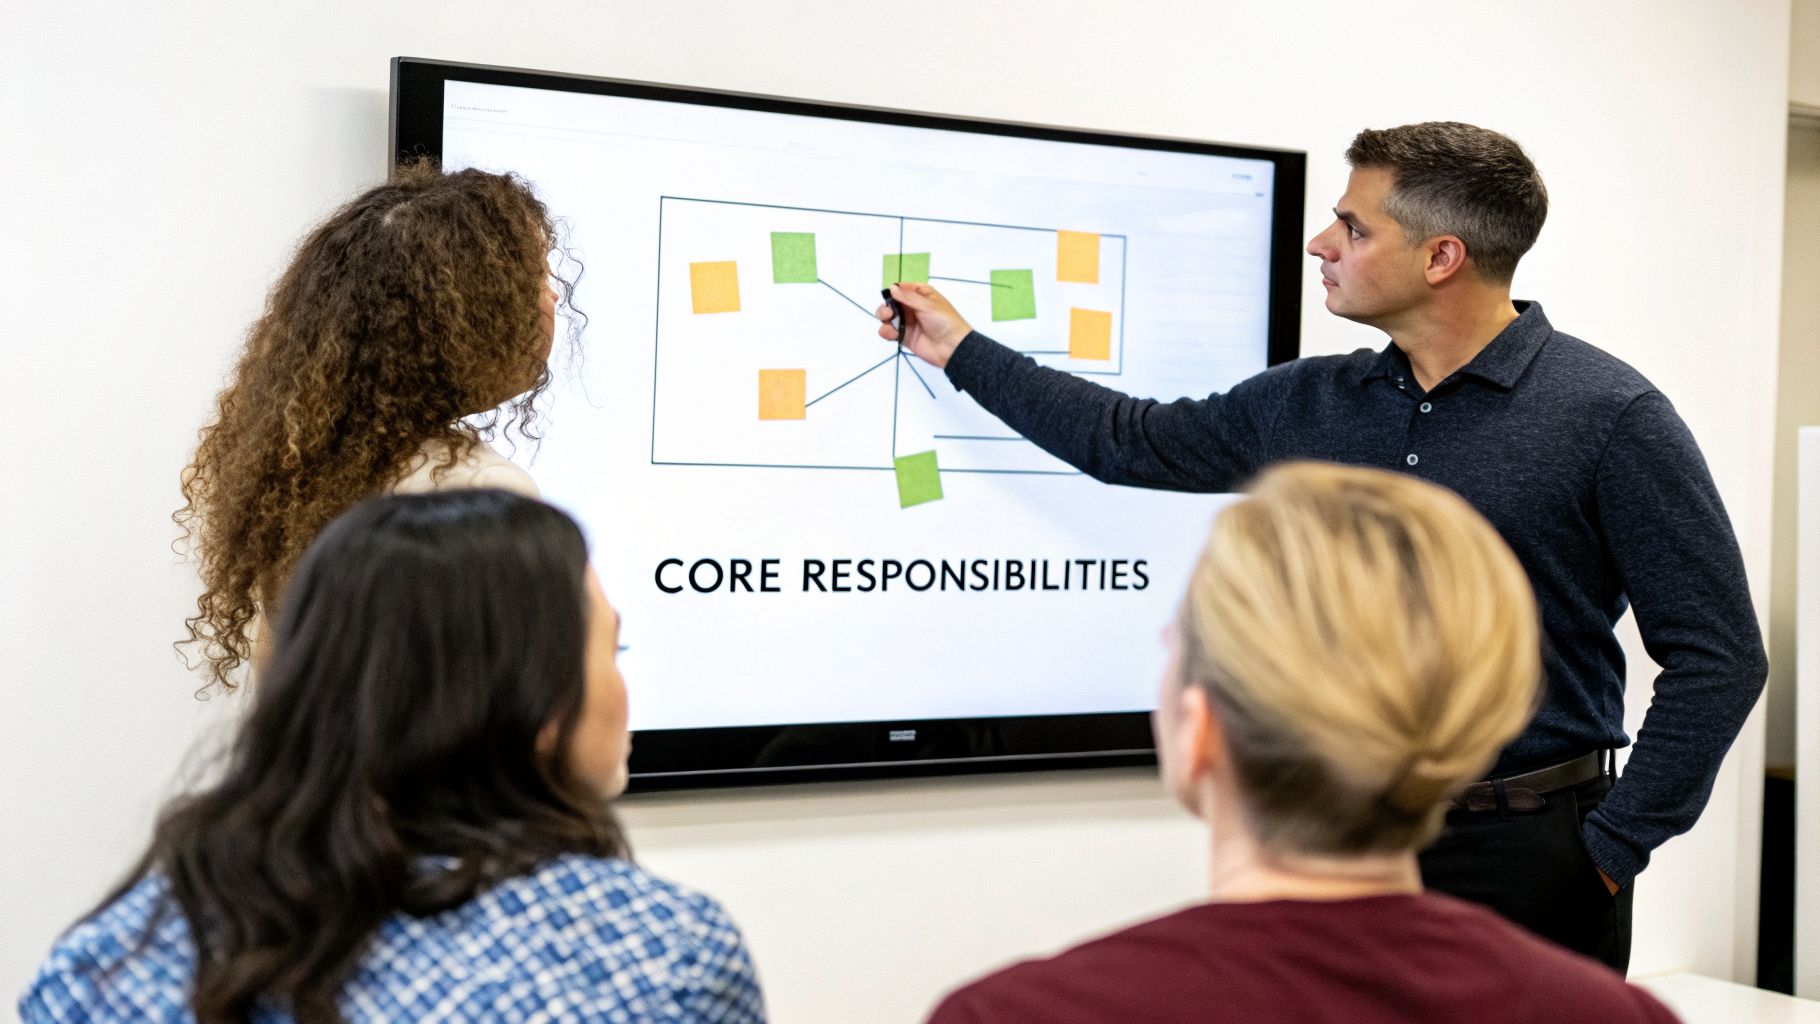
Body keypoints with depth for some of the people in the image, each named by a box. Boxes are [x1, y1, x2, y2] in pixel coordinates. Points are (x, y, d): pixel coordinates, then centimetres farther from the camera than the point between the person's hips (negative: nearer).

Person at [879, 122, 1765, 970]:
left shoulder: (1608, 416, -11)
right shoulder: (1311, 405, 5)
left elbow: (1718, 656, -11)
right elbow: (1133, 443, 18)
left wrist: (1608, 854, -12)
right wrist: (962, 350, 20)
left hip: (1526, 852, -5)